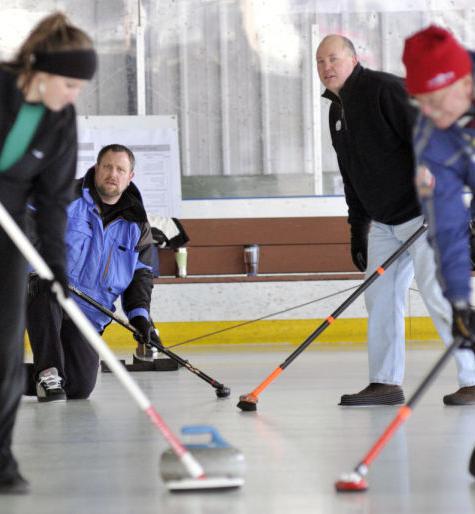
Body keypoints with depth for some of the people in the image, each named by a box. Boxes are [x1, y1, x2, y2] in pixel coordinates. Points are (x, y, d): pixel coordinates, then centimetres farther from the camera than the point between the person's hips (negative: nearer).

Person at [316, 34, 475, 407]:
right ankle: (385, 383, 12)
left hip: (423, 213, -9)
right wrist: (358, 230, 18)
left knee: (437, 293, -13)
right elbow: (352, 177, 20)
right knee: (380, 296, 6)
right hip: (383, 221, 9)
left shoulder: (385, 89, -14)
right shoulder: (338, 111, 13)